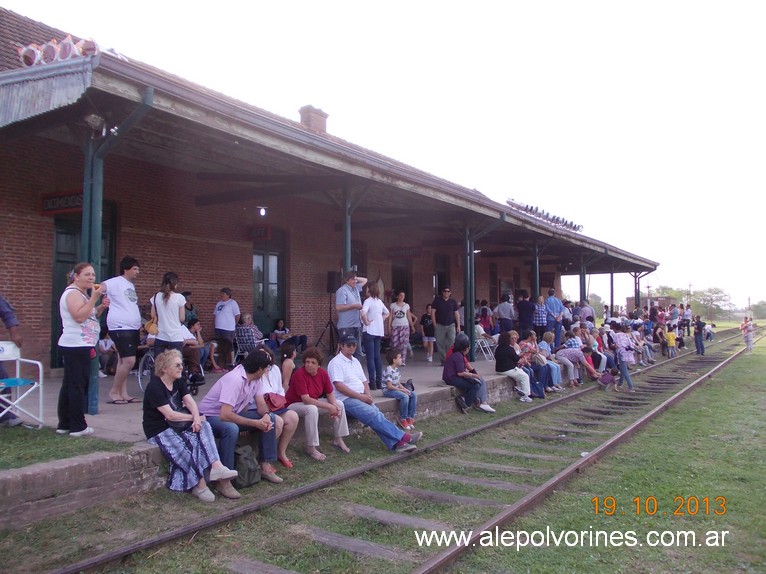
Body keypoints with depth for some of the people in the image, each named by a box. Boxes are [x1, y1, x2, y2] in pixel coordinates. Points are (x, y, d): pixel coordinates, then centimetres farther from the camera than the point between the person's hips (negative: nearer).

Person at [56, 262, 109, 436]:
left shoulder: (82, 293, 20)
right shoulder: (73, 293, -11)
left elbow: (89, 316, 26)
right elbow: (79, 317, -23)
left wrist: (101, 307, 9)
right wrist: (94, 298, -21)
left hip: (78, 346, 11)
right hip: (76, 346, -11)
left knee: (69, 385, 12)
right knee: (78, 386, -7)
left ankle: (64, 425, 18)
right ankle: (78, 427, -3)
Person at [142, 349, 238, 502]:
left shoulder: (179, 382, 9)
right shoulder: (154, 387, -16)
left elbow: (190, 401, -5)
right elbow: (170, 415, -22)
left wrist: (197, 418, -24)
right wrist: (193, 417, -14)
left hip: (178, 425, 7)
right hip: (159, 431, -7)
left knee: (204, 426, -21)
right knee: (187, 445, -29)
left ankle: (216, 466, -33)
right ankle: (200, 484, -16)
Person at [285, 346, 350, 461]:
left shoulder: (322, 373, -7)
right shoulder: (299, 374, -27)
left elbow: (330, 393, 2)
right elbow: (306, 400, -31)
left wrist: (334, 406, -19)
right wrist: (329, 406, -29)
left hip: (313, 402, 7)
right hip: (294, 405, -7)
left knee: (339, 404, -3)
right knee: (312, 409, -37)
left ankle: (338, 440, 9)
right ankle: (311, 448, -27)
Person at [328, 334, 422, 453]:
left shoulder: (355, 361, 18)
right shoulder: (336, 362, -7)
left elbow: (364, 381, 21)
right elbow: (339, 386, -17)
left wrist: (367, 395, -1)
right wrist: (360, 396, -17)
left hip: (360, 398, 7)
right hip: (346, 399, -7)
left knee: (377, 415, -18)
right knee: (373, 415, -24)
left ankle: (396, 443, -32)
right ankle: (403, 437, -27)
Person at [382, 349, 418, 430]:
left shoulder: (396, 369, 9)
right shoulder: (389, 371, -20)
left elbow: (398, 383, 12)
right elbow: (389, 386, -23)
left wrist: (405, 389, -5)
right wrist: (402, 390, -21)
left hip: (396, 389, 9)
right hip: (388, 391, -9)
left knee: (414, 395, -5)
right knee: (404, 396, -31)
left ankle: (410, 417, -2)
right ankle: (402, 419, -15)